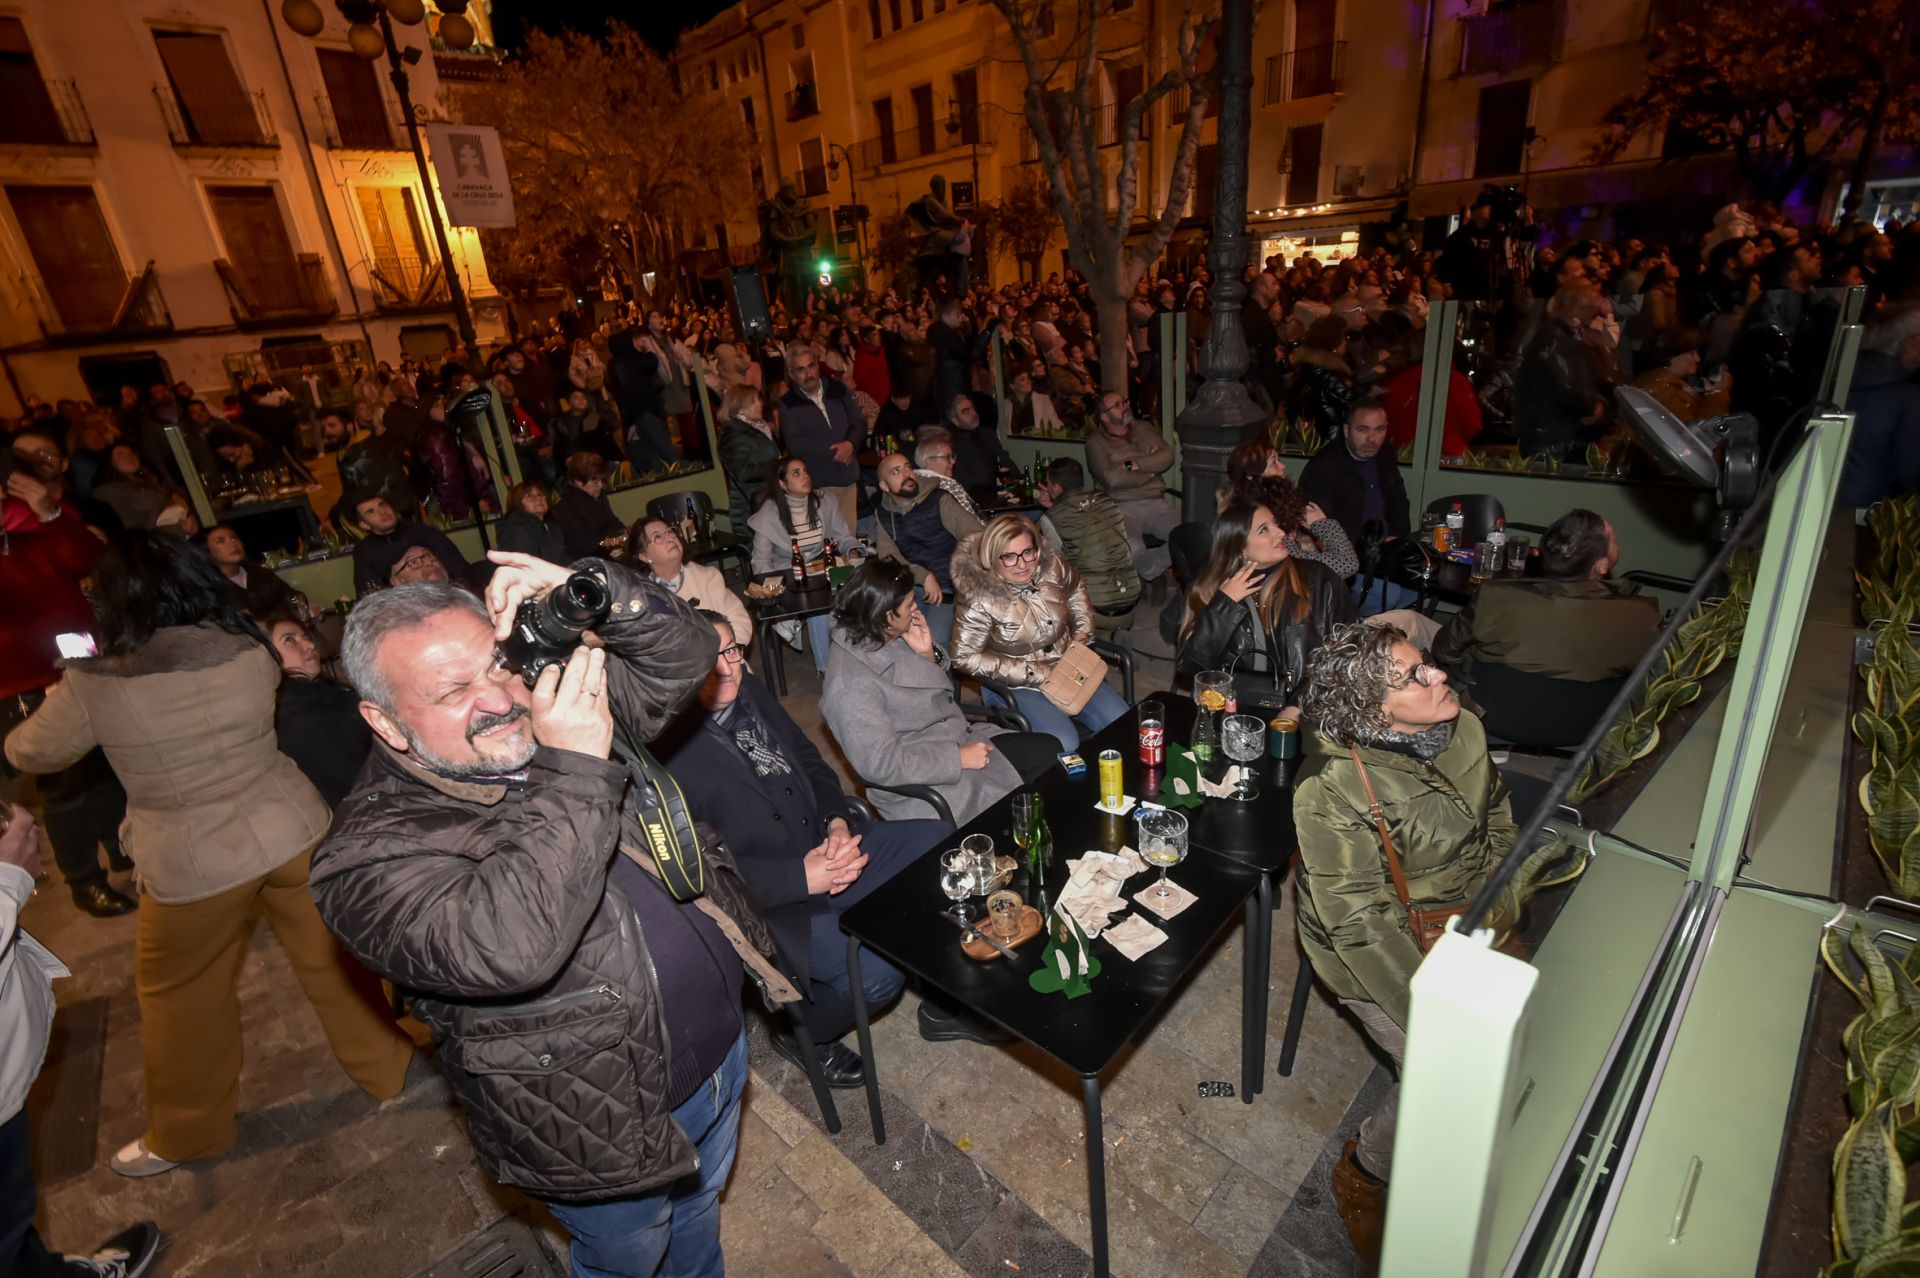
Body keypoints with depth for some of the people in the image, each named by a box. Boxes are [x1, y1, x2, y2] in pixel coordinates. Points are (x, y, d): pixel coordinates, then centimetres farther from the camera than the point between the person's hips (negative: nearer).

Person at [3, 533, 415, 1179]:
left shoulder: (92, 687, -15)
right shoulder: (251, 652, -10)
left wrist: (62, 694, 24)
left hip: (191, 864, -2)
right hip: (292, 830, 2)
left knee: (181, 994, 21)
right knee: (330, 957, 18)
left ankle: (188, 1134, 41)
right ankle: (386, 1067, 36)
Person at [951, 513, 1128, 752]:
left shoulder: (1052, 566, -10)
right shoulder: (979, 600, -25)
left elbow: (1076, 590, 14)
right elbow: (963, 658, -19)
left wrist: (1082, 634, 2)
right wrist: (1033, 674, -20)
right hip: (1016, 685, -5)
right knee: (1064, 744, -24)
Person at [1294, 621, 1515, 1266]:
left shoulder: (1460, 729, -8)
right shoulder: (1330, 788, -29)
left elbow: (1497, 813, 11)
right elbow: (1362, 922, -25)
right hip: (1374, 949, -6)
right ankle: (1363, 1172, 16)